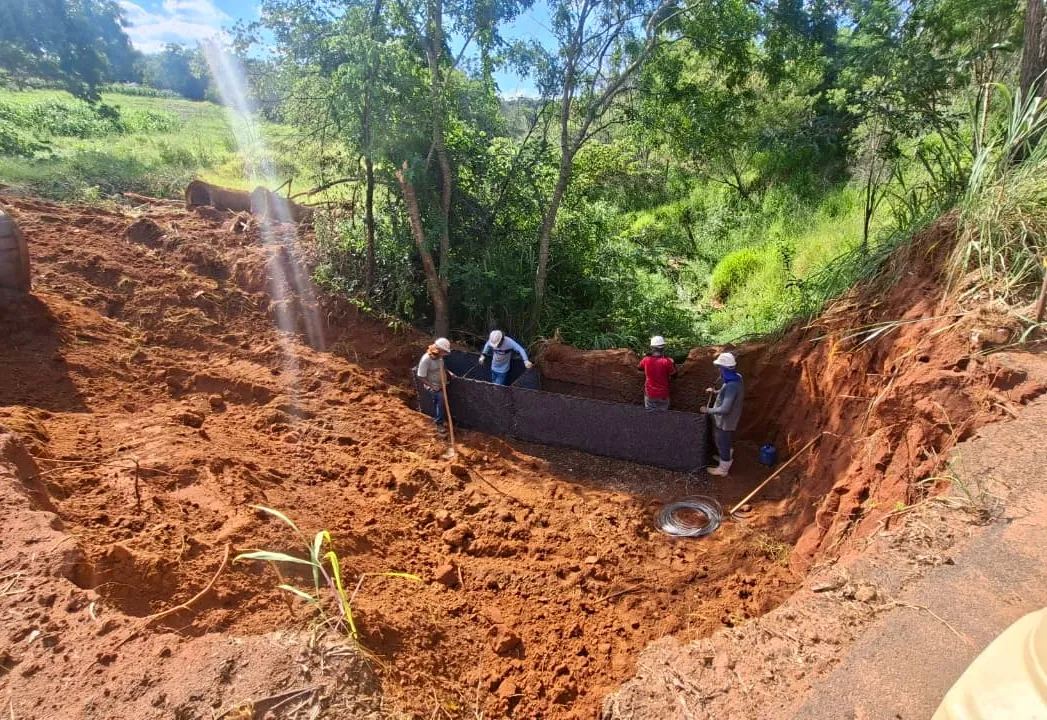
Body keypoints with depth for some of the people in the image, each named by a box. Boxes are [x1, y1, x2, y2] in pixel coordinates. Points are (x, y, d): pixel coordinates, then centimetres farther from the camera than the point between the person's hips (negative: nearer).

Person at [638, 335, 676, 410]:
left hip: (650, 394, 2)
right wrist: (673, 364, 12)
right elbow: (674, 374, -4)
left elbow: (639, 367, 11)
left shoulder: (646, 360, -11)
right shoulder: (667, 361, -18)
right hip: (663, 395, -2)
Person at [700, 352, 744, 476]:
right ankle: (728, 459, 53)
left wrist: (708, 410, -21)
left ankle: (723, 468, 33)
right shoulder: (737, 378, -6)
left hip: (725, 421, -9)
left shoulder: (731, 386, -37)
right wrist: (716, 391, 7)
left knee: (723, 444, 13)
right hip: (730, 419, 9)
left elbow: (725, 409, -34)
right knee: (726, 442, 31)